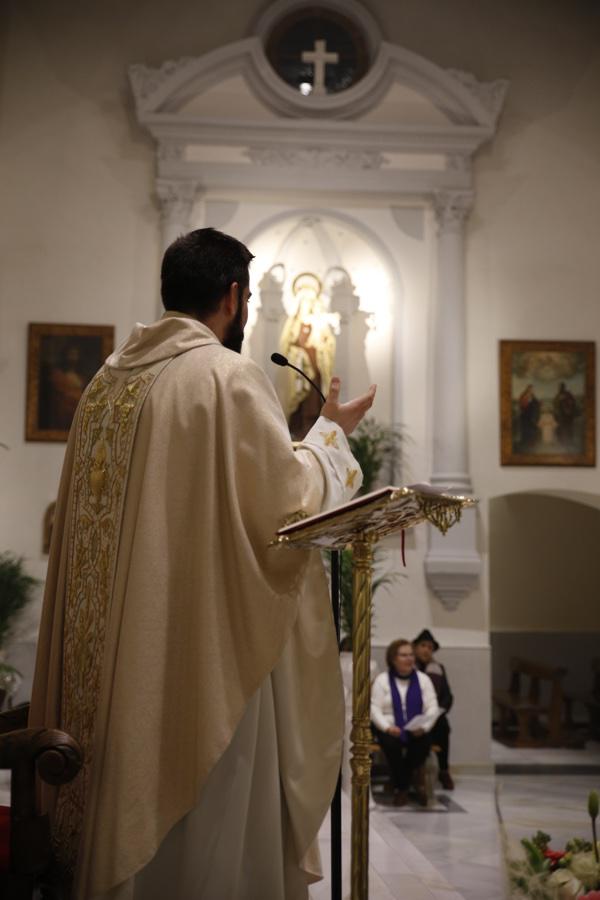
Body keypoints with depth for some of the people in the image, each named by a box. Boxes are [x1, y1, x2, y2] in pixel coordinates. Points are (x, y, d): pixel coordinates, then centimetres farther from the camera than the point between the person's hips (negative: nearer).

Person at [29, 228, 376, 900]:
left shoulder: (106, 380, 9)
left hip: (114, 654, 7)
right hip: (204, 645, -7)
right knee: (203, 815, 5)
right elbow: (289, 500, -15)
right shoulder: (228, 376, -13)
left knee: (127, 800, 18)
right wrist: (332, 433, 2)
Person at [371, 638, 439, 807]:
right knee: (392, 744, -34)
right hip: (391, 730, -1)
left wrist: (424, 727, -17)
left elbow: (432, 708, 2)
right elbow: (375, 708, -3)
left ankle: (401, 788, -9)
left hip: (416, 731, 1)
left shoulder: (423, 679, 10)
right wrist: (387, 727, -21)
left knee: (423, 743, -31)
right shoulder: (382, 680, 5)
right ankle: (401, 786, -11)